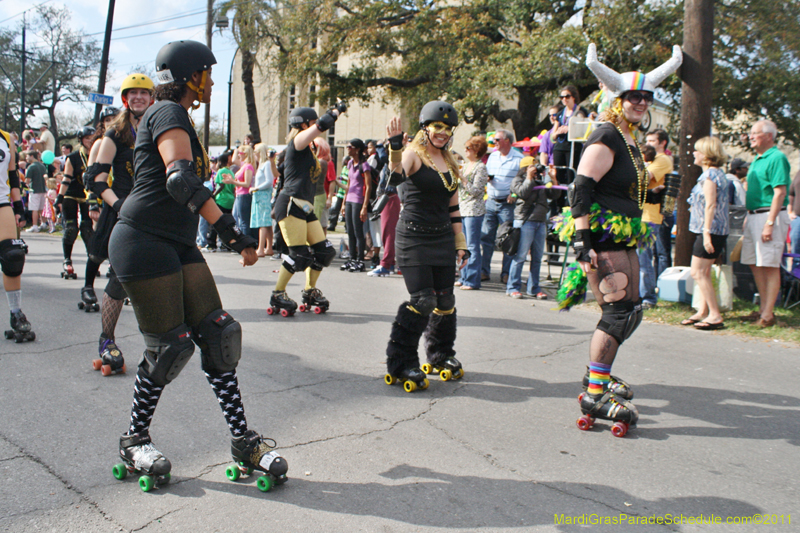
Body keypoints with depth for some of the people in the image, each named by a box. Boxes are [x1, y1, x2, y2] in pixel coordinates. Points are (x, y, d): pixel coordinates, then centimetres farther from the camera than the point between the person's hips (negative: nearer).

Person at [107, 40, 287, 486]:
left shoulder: (177, 117, 20)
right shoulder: (168, 114, -12)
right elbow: (181, 181, -28)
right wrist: (232, 230, -35)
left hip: (178, 245, 9)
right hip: (144, 243, -9)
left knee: (217, 335, 2)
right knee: (170, 346, -4)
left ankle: (243, 440, 6)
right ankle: (135, 441, 17)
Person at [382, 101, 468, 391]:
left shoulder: (449, 162, 15)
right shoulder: (414, 154, -6)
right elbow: (395, 178, -28)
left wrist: (460, 243, 17)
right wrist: (395, 148, -42)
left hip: (442, 238, 7)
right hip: (414, 237, -7)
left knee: (445, 300, 8)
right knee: (422, 300, -12)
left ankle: (440, 354, 29)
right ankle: (401, 362, 0)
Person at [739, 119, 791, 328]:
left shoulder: (777, 158, -11)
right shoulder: (757, 160, 17)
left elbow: (779, 193, -18)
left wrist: (769, 223, -23)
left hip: (770, 216, -9)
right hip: (754, 215, 9)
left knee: (770, 266, -5)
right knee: (755, 264, 12)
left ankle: (768, 314, -1)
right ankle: (763, 308, 22)